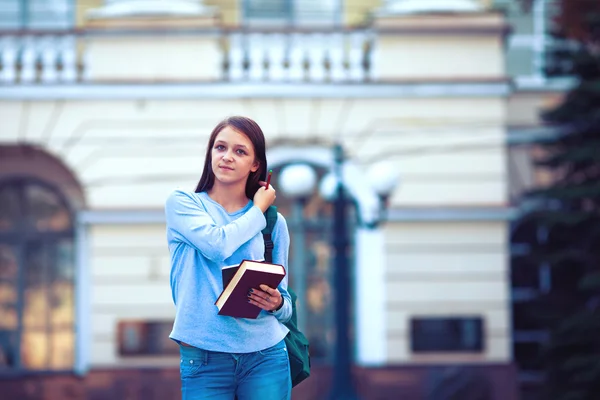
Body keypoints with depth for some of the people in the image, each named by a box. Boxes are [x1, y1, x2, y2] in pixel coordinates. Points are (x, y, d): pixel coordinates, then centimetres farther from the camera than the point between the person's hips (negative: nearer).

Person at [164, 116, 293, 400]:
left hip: (266, 356, 2)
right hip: (205, 359, -2)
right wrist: (258, 211, -1)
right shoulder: (182, 203, 3)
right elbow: (217, 244, -16)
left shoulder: (273, 222, 8)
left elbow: (283, 299, 12)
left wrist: (276, 304, -11)